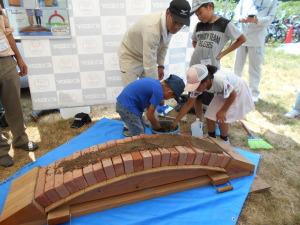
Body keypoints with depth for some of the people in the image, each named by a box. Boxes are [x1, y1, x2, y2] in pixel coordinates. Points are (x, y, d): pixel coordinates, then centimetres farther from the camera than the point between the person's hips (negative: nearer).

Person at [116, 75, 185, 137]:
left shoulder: (155, 82, 8)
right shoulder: (158, 92, -20)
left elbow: (148, 106, 17)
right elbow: (149, 114, -12)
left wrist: (154, 124, 19)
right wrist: (158, 127, 6)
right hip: (127, 106, -10)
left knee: (142, 129, 17)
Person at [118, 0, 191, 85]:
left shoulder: (171, 25, -13)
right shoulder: (152, 28, -38)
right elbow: (149, 64, -37)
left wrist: (160, 65, -1)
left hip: (146, 57, 7)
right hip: (130, 57, -7)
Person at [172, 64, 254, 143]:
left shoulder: (220, 80, -44)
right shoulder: (199, 84, -22)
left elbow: (233, 95, -26)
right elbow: (189, 104, -14)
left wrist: (223, 111, -18)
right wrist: (175, 122, -13)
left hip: (238, 92, -5)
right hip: (222, 92, 6)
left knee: (221, 119, -11)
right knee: (209, 117, -2)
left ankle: (224, 140, 18)